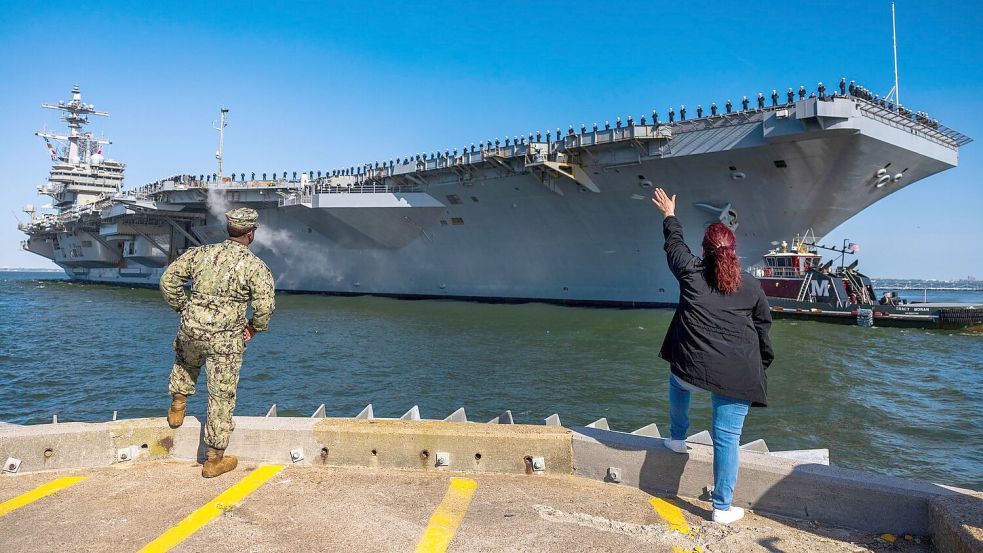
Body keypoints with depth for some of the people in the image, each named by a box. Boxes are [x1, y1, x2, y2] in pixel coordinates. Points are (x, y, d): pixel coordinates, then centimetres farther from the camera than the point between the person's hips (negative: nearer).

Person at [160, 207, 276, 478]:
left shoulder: (200, 253, 5)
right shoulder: (256, 266, -8)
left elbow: (168, 281, 9)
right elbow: (265, 306, -16)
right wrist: (254, 327, 3)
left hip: (191, 330, 4)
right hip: (225, 339, -4)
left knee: (185, 362, 41)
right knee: (221, 397, 7)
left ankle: (178, 405, 42)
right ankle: (214, 460, 16)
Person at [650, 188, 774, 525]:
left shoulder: (691, 273, 0)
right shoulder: (752, 288, 5)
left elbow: (674, 243, 19)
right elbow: (764, 331, 10)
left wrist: (669, 215, 35)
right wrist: (760, 367, 23)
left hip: (692, 367, 0)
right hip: (736, 376, 0)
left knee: (678, 383, 36)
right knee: (726, 437, 4)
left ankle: (677, 438, 48)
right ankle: (722, 507, 10)